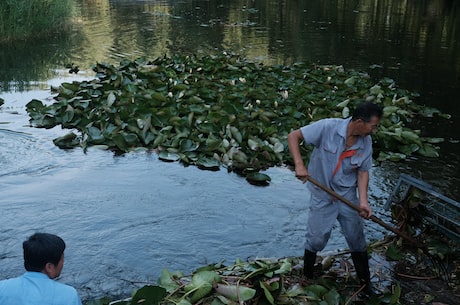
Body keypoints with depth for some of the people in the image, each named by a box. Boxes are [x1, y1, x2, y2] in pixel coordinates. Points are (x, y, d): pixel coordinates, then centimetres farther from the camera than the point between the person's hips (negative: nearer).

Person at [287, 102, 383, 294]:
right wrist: (299, 165, -32)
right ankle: (307, 278, 27)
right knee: (316, 239, 3)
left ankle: (365, 281, 29)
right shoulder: (327, 127, -23)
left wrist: (363, 201, -14)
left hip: (348, 196, 3)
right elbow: (293, 136, -20)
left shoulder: (366, 142, -9)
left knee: (357, 239, 11)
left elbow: (363, 171, -2)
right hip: (322, 195, -3)